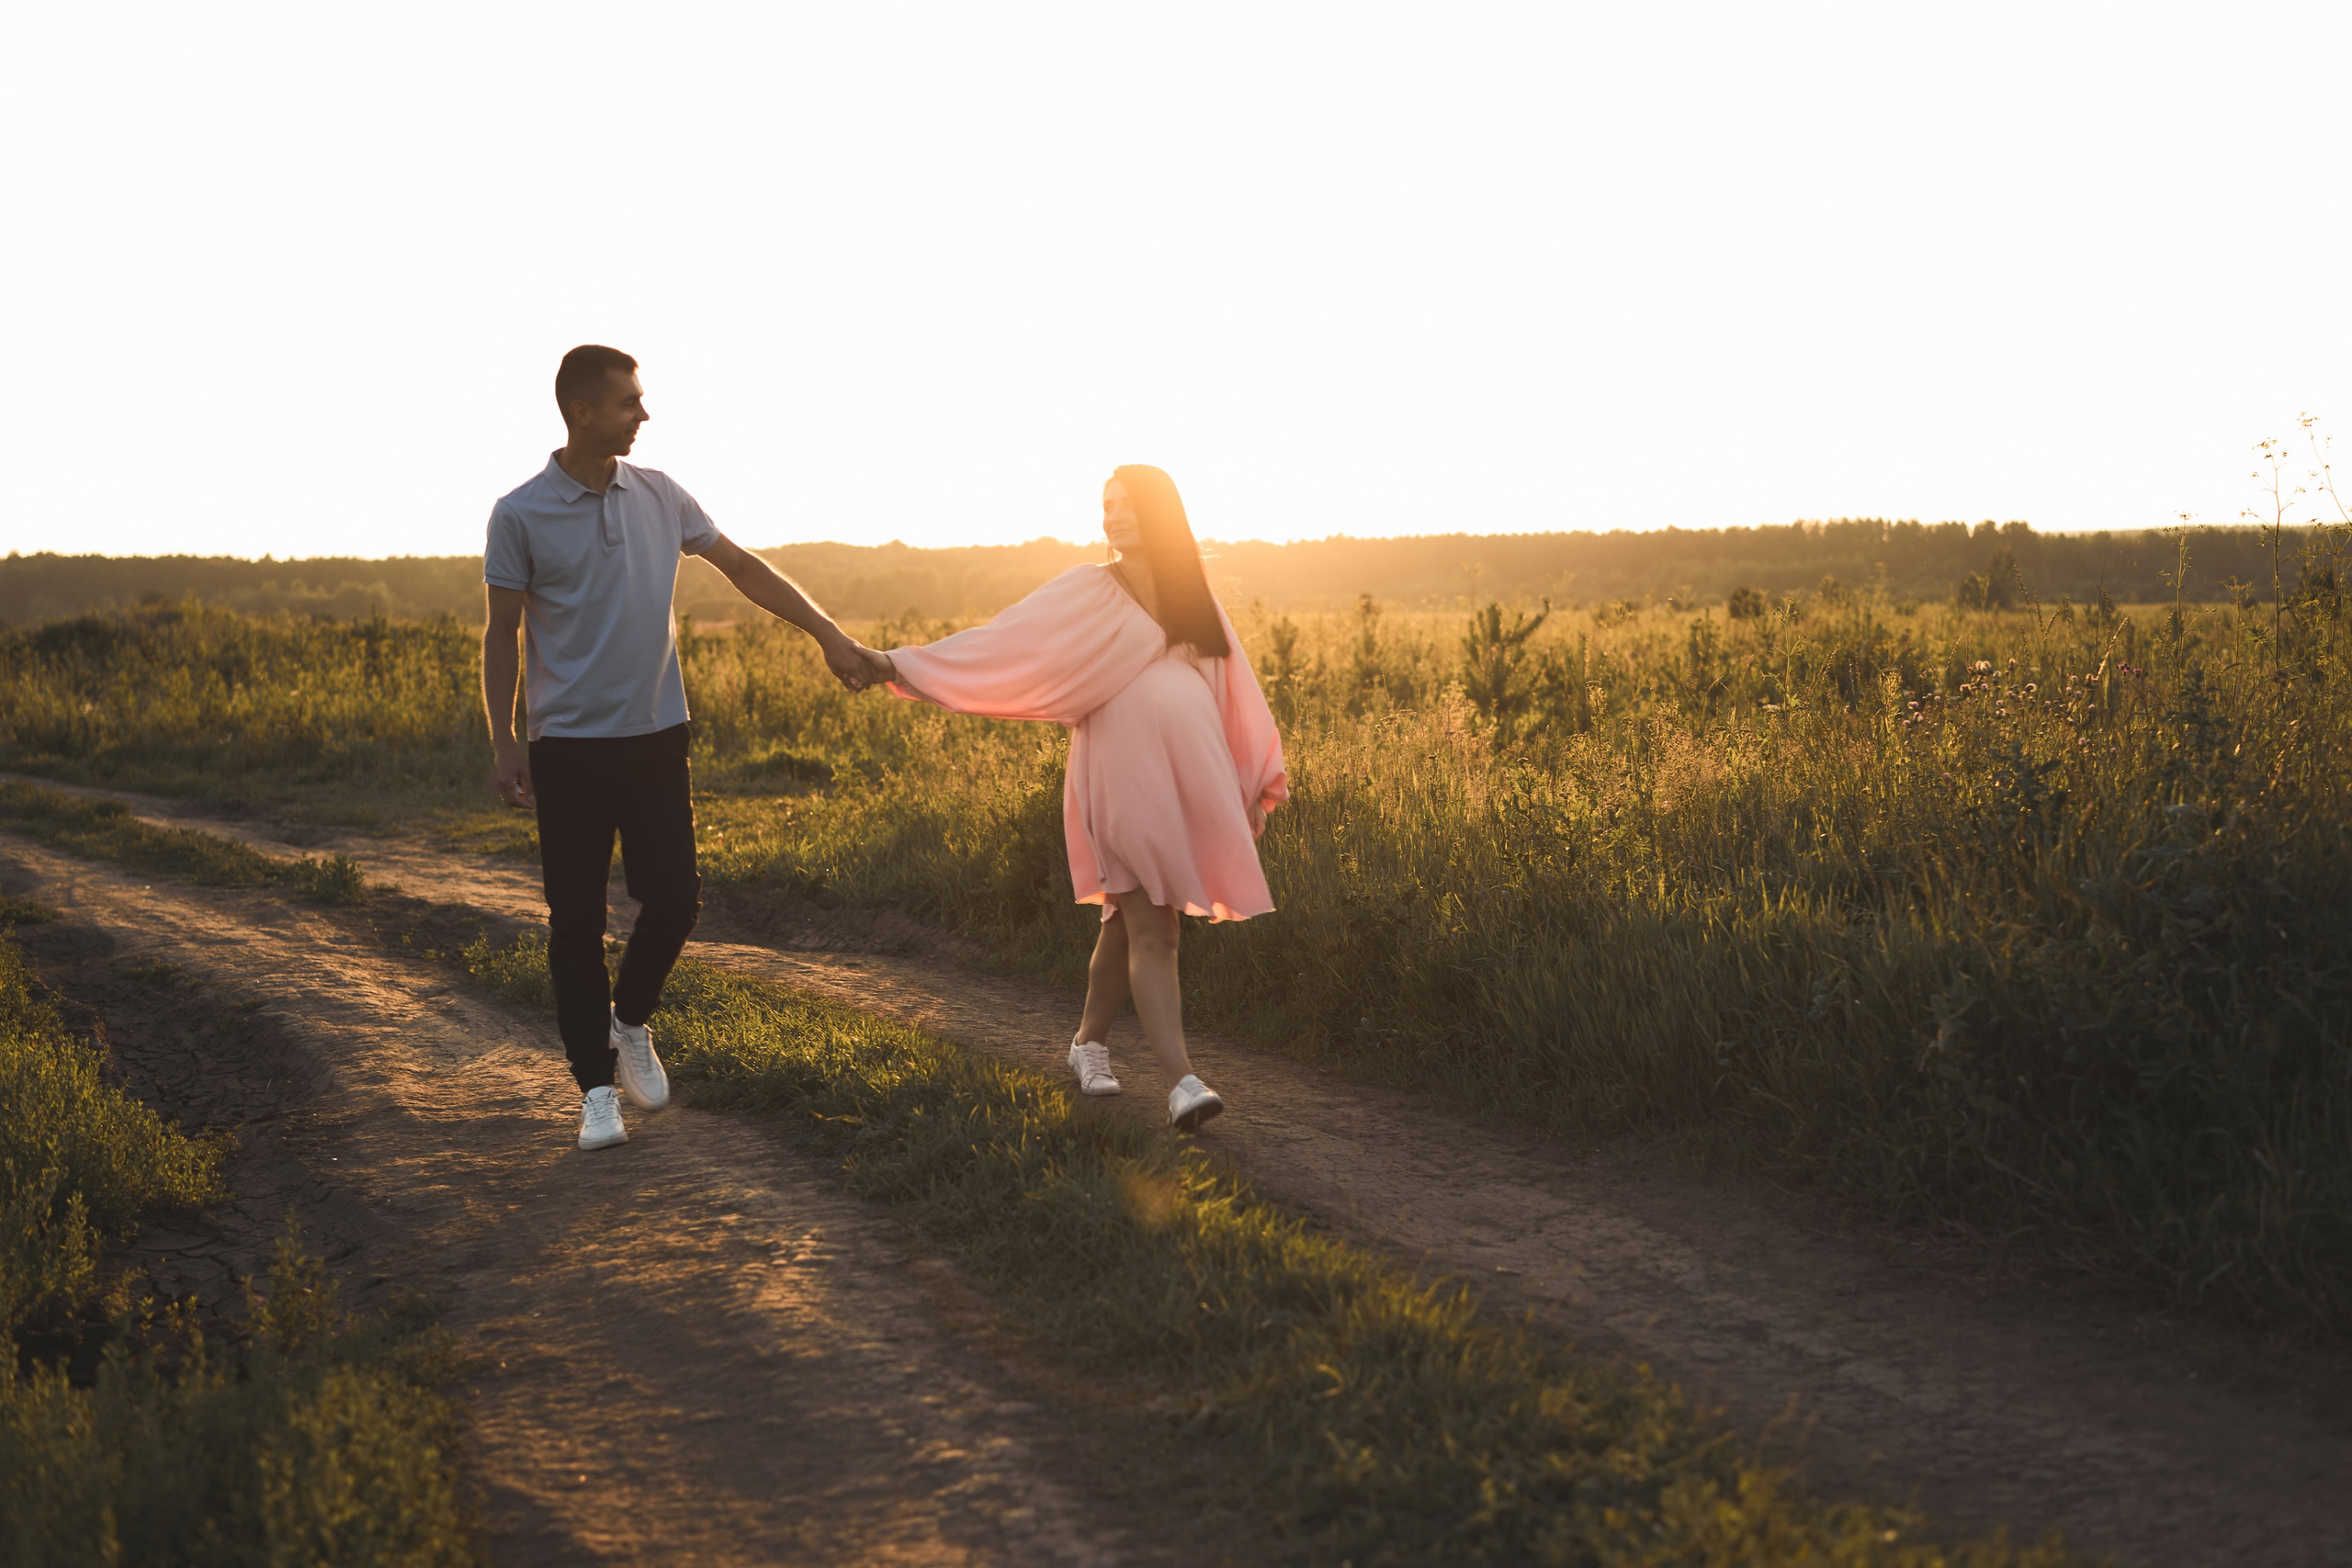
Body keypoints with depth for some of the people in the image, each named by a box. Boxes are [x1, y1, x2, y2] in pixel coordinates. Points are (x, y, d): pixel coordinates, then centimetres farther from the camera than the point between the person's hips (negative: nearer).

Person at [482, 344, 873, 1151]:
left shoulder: (659, 496, 4)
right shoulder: (520, 515, -7)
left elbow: (743, 568, 9)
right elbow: (501, 635, -2)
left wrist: (828, 633, 5)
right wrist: (504, 744, -6)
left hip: (656, 735, 3)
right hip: (569, 746, -3)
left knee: (674, 897, 1)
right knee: (576, 921, -1)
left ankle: (629, 1023, 28)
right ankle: (597, 1088, 8)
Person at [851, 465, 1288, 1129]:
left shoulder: (1194, 597, 12)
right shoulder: (1088, 592, 2)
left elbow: (1234, 687, 16)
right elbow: (1005, 641, -3)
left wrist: (1258, 779, 14)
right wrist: (903, 665, -11)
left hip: (1189, 780, 4)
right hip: (1125, 777, -4)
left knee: (1129, 920, 12)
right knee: (1151, 929, -10)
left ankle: (1091, 1041, 31)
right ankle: (1181, 1080, -14)